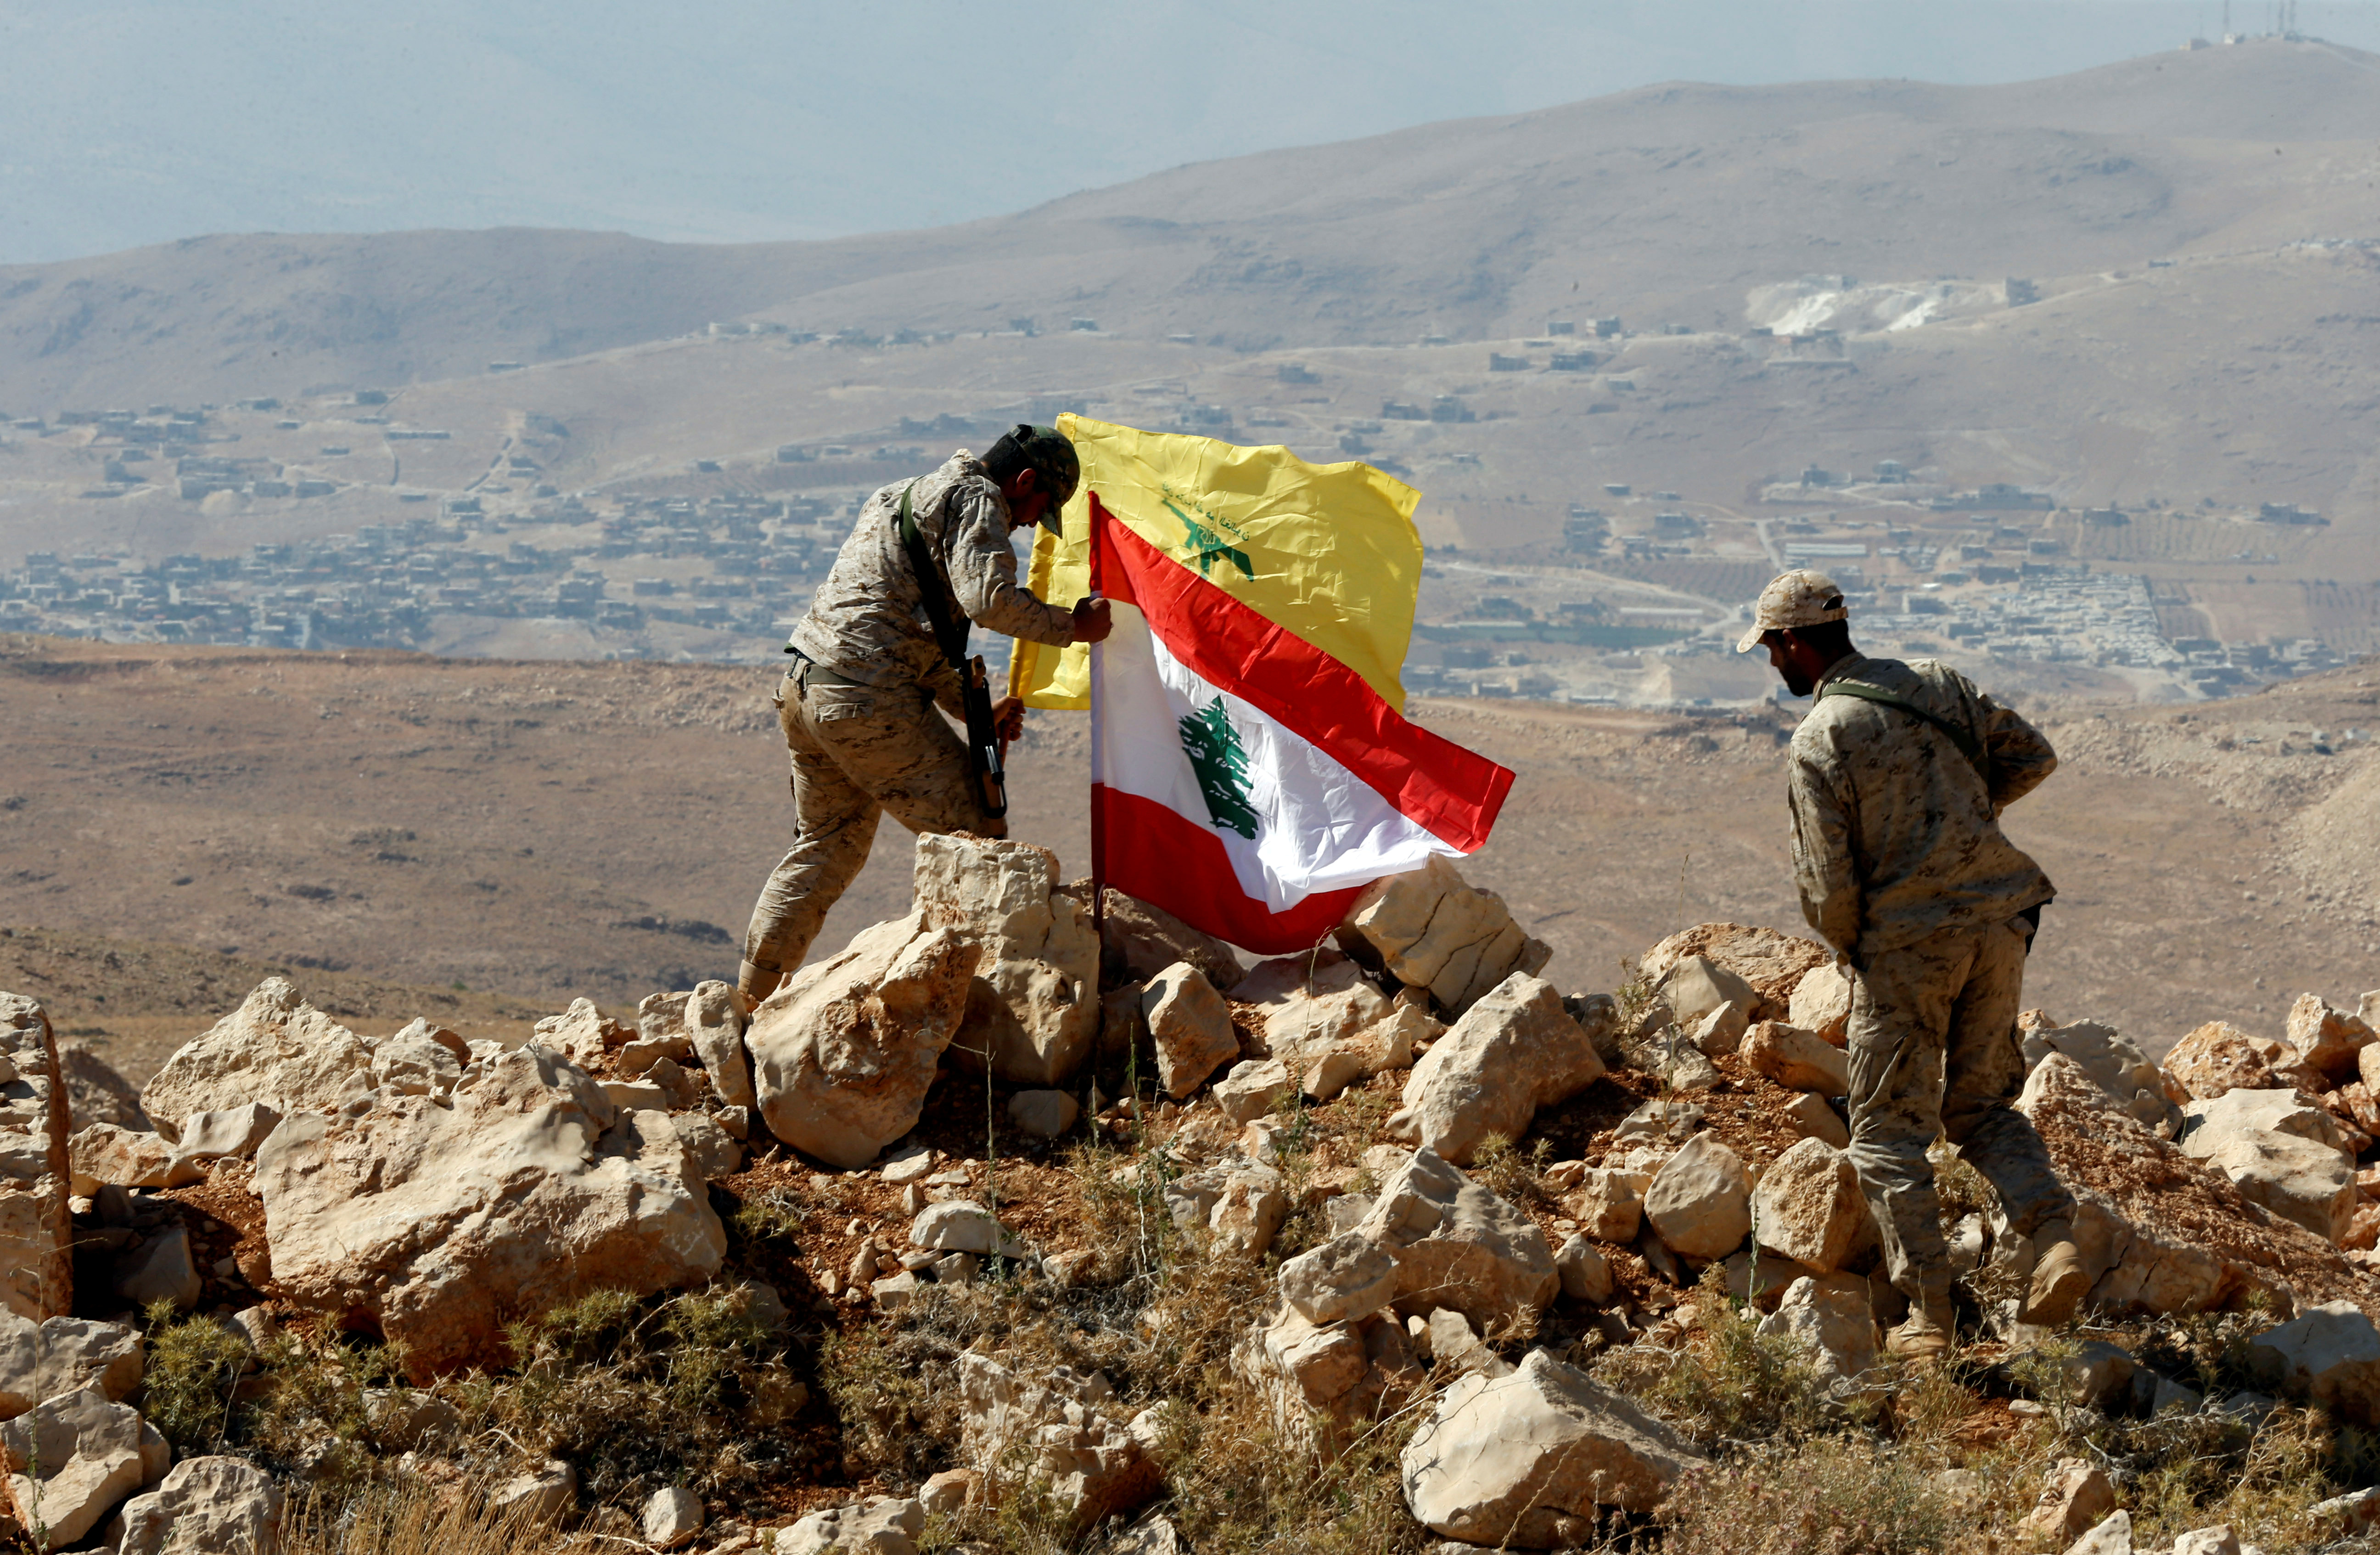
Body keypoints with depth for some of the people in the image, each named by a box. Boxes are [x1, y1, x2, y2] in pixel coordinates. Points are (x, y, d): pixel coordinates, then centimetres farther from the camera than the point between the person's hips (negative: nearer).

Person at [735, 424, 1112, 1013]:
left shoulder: (905, 496, 28)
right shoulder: (975, 499, -2)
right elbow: (988, 598, -19)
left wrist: (973, 709, 26)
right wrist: (1071, 624, -5)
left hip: (804, 692, 10)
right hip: (868, 700, -9)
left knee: (826, 844, 21)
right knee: (974, 833, -3)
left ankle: (750, 997, 20)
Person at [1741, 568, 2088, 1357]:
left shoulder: (1821, 738, -13)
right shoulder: (1939, 684, 5)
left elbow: (1827, 884, -13)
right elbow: (2034, 756, 12)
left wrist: (1848, 949, 6)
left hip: (1905, 941, -6)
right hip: (1996, 929, 6)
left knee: (1888, 1133, 7)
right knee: (1982, 1103, 19)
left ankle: (1928, 1313, 5)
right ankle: (2054, 1237, -3)